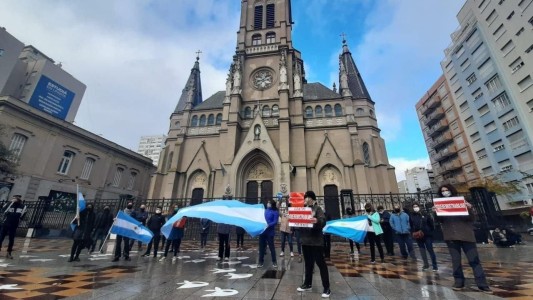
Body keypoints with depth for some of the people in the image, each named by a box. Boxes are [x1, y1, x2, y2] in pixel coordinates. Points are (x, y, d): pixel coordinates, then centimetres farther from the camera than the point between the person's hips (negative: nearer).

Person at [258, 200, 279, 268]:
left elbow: (275, 222, -14)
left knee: (271, 247, 3)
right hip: (262, 231, 5)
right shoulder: (265, 210, 12)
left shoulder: (275, 212, -4)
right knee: (261, 246, 9)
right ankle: (261, 261, 20)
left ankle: (274, 262, 18)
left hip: (270, 232, -5)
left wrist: (268, 225, -29)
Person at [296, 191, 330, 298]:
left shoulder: (318, 208, -8)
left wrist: (317, 221, -40)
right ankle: (307, 284, 31)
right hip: (305, 240, 7)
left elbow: (323, 221, -21)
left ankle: (327, 288, 11)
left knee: (321, 263, 1)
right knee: (308, 263, 18)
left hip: (316, 241, -7)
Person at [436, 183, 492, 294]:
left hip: (465, 234, -1)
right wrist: (436, 213, -16)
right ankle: (459, 282, 17)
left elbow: (471, 219, 0)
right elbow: (440, 221, 3)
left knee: (474, 260, 1)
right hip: (450, 236, 1)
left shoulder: (461, 201, 4)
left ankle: (482, 284, 10)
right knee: (455, 261, 8)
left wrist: (469, 209, -19)